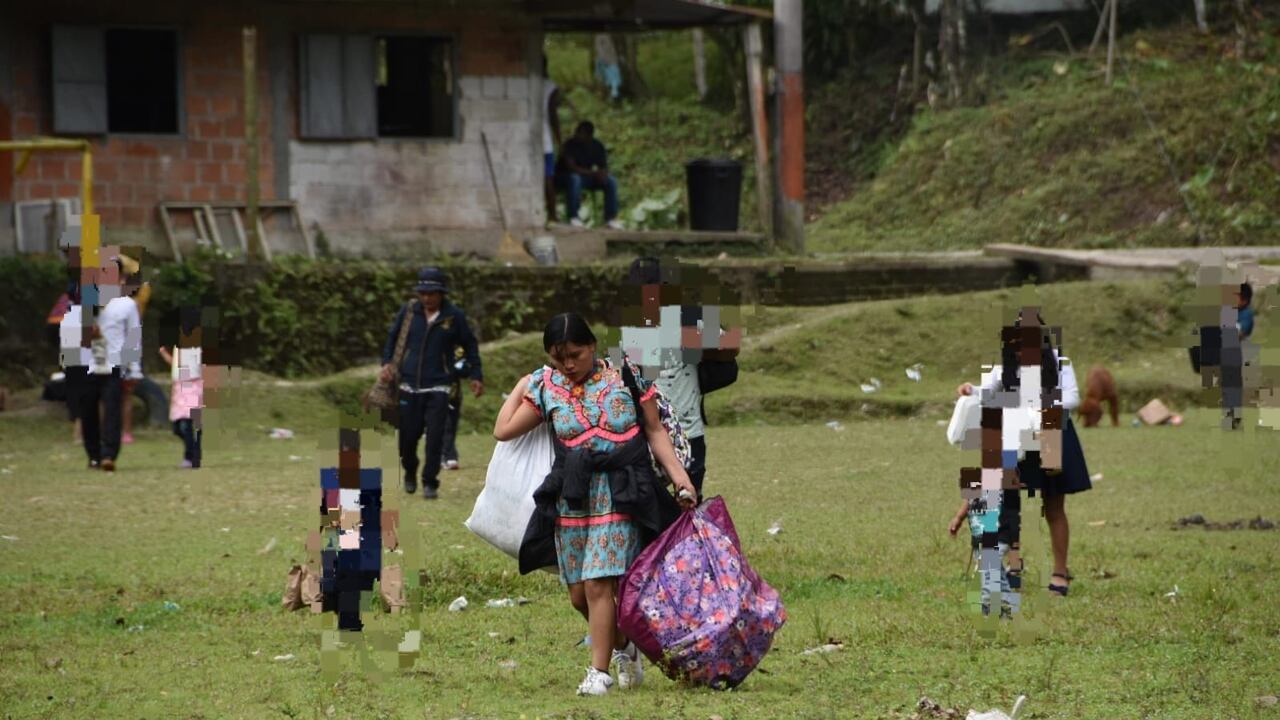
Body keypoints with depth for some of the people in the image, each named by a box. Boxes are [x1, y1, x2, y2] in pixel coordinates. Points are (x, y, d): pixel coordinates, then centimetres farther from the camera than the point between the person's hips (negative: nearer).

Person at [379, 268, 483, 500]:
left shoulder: (454, 316, -1)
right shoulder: (408, 312, 4)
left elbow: (470, 346, 10)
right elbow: (391, 337, 17)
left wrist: (476, 376, 5)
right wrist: (386, 362, 3)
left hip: (438, 387, -2)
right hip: (409, 385, 2)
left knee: (435, 437, -11)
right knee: (407, 435, 4)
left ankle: (430, 482, -1)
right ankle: (410, 472, 32)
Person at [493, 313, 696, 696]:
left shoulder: (626, 376, -1)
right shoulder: (545, 387, 5)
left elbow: (654, 431, 3)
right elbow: (504, 430, 7)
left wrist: (679, 476, -5)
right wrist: (521, 388, 12)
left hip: (619, 495, -4)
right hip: (571, 499, 4)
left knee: (598, 584, -13)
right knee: (579, 594, 7)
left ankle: (600, 670, -6)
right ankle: (622, 647, 31)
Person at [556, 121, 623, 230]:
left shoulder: (597, 146, -1)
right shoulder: (570, 145, -19)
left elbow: (603, 167, 1)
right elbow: (571, 167, -28)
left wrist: (603, 174, -25)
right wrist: (593, 173, -35)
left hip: (587, 177, 5)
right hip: (565, 177, -5)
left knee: (611, 181, -15)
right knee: (574, 179, -40)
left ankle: (610, 217, -11)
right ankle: (573, 217, -31)